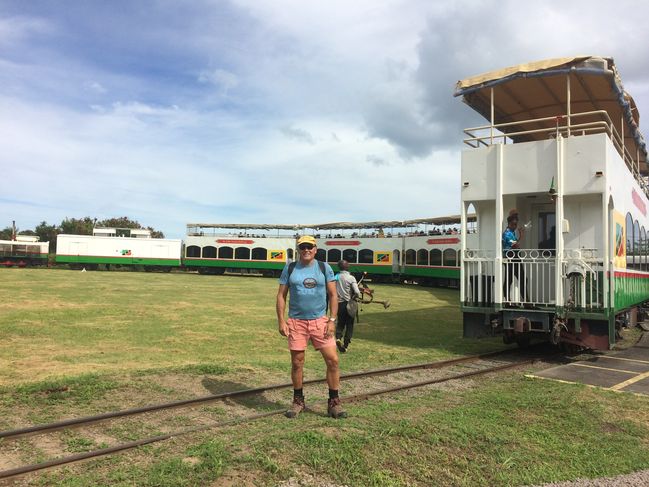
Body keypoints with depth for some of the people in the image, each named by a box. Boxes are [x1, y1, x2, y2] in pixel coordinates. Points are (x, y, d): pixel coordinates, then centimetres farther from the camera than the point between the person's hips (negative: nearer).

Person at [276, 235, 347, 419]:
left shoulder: (325, 268, 4)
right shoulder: (290, 269, 4)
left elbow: (333, 295, 3)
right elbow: (281, 295, 4)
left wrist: (332, 320, -6)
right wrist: (281, 321, -5)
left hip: (320, 321, 0)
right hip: (296, 322, 0)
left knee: (333, 360, -4)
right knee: (297, 363, 6)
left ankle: (334, 402, 11)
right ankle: (298, 401, 25)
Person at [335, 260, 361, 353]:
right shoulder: (351, 278, -12)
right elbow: (357, 292, -19)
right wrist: (353, 296, 1)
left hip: (339, 304, 3)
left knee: (340, 323, 17)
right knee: (349, 325, 11)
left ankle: (338, 338, -9)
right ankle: (345, 345, 9)